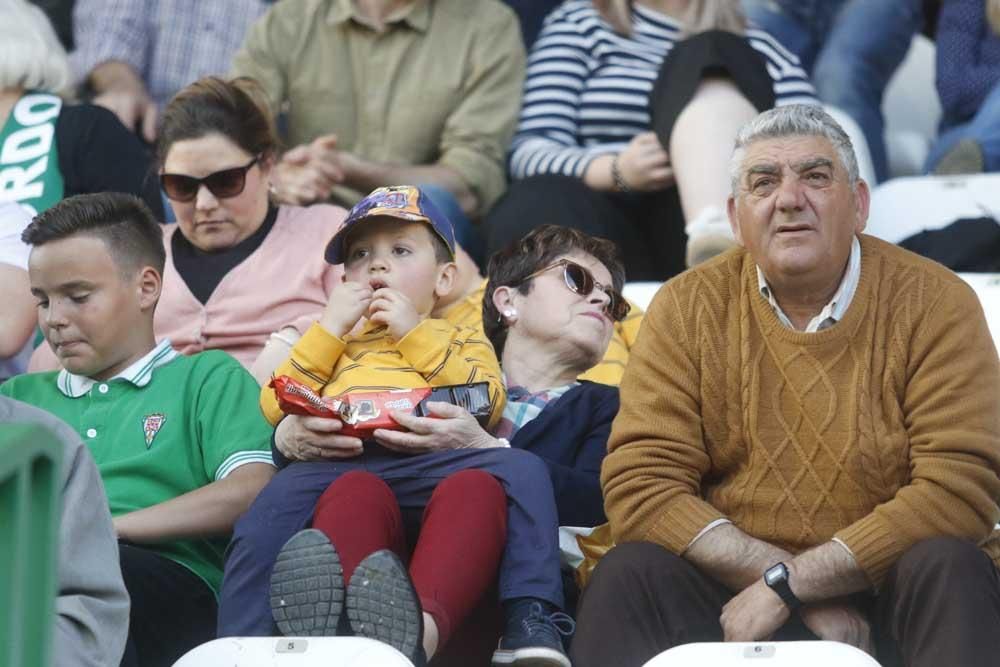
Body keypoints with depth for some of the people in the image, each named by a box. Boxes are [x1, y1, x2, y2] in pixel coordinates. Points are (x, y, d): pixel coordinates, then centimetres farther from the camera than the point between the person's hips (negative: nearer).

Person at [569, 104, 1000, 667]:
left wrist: (789, 584, -21)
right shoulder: (687, 309, 0)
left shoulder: (935, 304, -6)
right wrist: (794, 586, -19)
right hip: (735, 588, 2)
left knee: (948, 569, -32)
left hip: (894, 594, -1)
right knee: (630, 575, -25)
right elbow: (641, 487, -8)